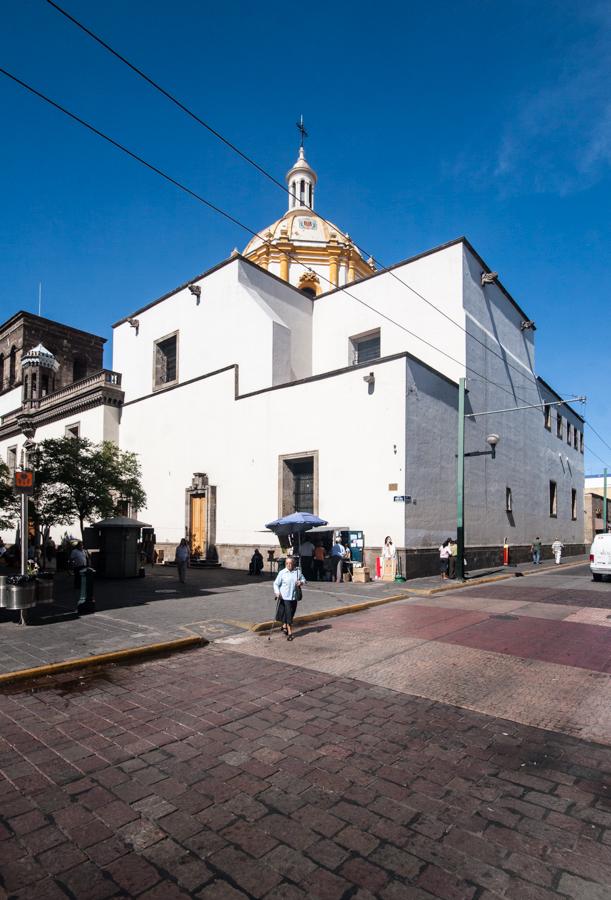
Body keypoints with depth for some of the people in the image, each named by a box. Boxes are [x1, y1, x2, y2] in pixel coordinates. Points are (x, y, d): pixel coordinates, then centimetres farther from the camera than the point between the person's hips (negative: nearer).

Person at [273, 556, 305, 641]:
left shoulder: (298, 571, 2)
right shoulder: (282, 572, -5)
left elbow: (303, 579, 15)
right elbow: (276, 583, -2)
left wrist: (301, 582, -7)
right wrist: (277, 592, -16)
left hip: (294, 597, 3)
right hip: (284, 597, -3)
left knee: (291, 615, 14)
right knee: (288, 615, -5)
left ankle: (285, 626, 41)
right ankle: (290, 633, 8)